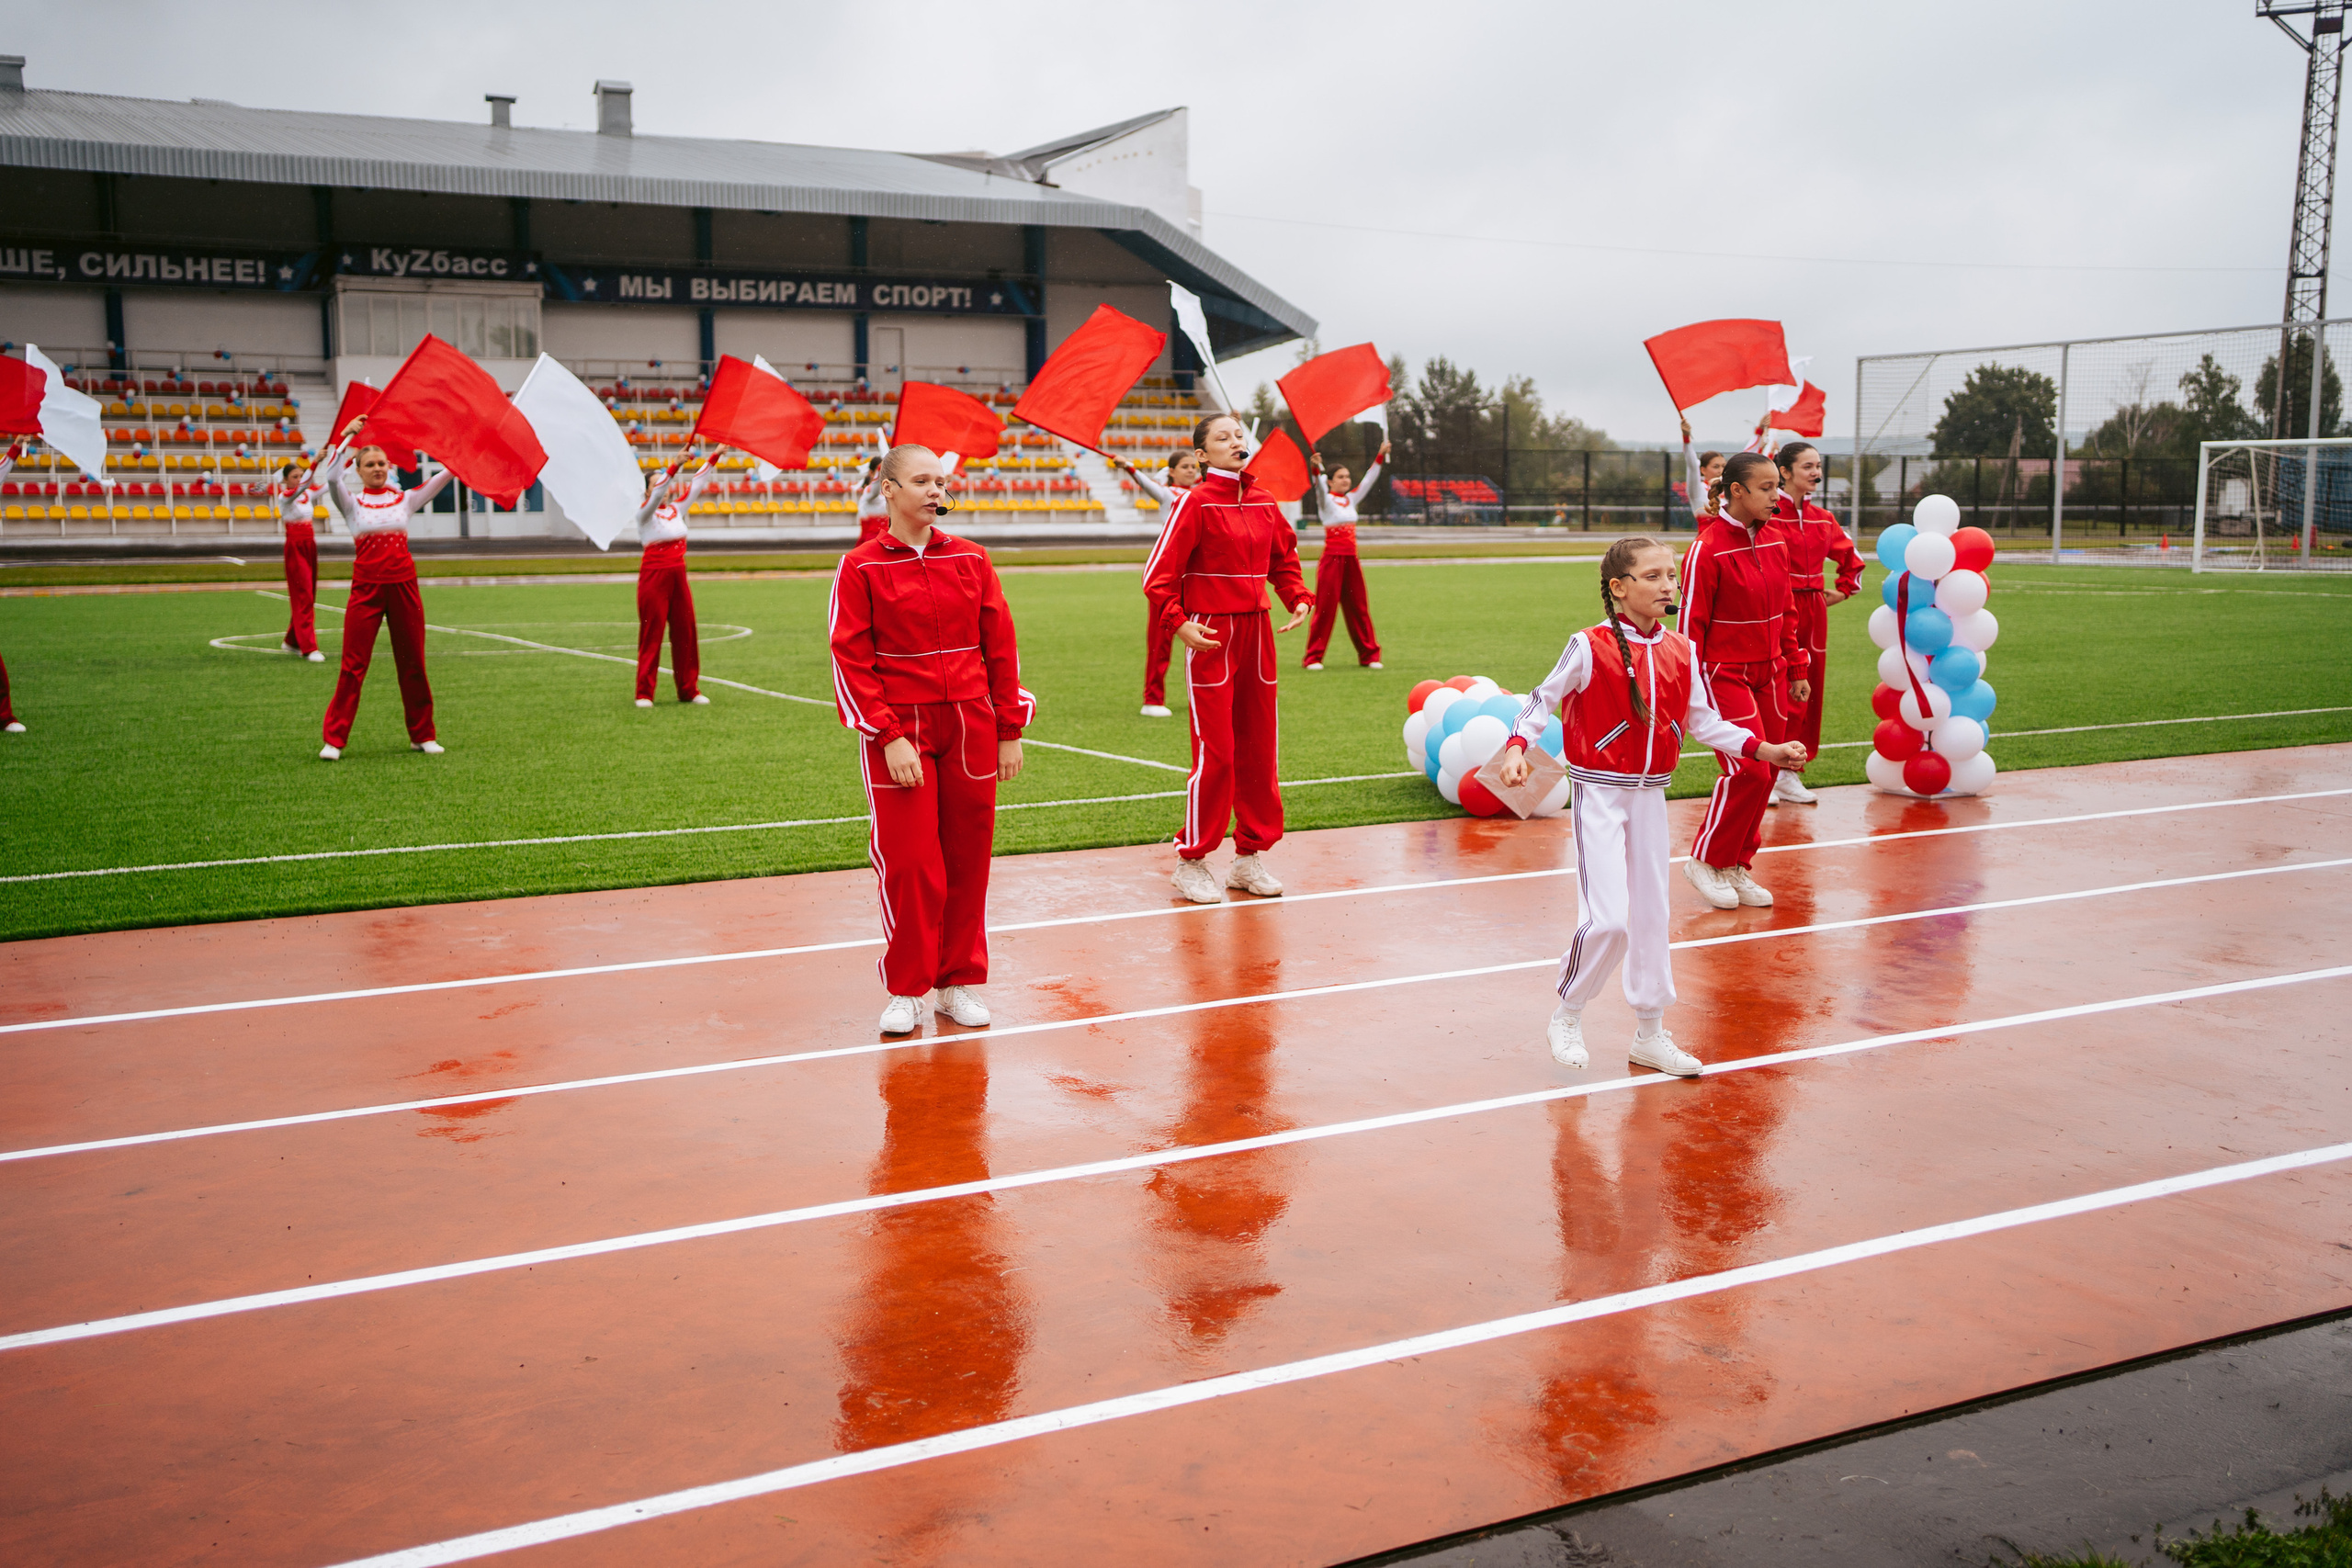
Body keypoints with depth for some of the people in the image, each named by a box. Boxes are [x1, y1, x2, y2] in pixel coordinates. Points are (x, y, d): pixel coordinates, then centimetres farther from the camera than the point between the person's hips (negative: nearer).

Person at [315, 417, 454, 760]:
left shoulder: (405, 499, 10)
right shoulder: (352, 503, 4)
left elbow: (446, 474, 3)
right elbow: (331, 476, -16)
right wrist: (346, 436, -19)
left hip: (403, 586, 2)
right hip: (366, 587, -2)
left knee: (413, 663, 8)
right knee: (353, 665, -3)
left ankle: (422, 735, 18)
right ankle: (334, 739, 0)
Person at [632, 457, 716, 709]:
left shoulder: (678, 508, 12)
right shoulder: (645, 513, -4)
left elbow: (696, 485, 7)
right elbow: (657, 495, -22)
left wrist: (715, 456, -1)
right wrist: (675, 466, -34)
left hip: (678, 575, 5)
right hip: (654, 575, -5)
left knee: (685, 631, 5)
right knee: (651, 634, -4)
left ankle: (689, 690, 12)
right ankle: (644, 693, 0)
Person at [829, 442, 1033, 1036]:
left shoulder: (971, 560, 7)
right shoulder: (861, 568, -2)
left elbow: (1000, 648, 9)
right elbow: (851, 660, -5)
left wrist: (1009, 732, 6)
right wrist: (889, 736, -13)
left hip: (970, 728, 3)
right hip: (898, 730, -3)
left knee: (968, 858, 6)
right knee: (909, 861, -3)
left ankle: (958, 982, 19)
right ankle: (905, 991, 11)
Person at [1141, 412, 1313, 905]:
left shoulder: (1264, 504, 10)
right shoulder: (1195, 503, -8)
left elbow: (1284, 559, 21)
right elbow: (1159, 573, -10)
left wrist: (1299, 598, 3)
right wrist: (1178, 623, -21)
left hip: (1257, 633, 6)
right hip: (1210, 637, -6)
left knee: (1259, 748, 9)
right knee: (1215, 752, -7)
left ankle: (1250, 856, 20)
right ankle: (1192, 861, 5)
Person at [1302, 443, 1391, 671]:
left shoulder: (1351, 499, 14)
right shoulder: (1326, 500, -3)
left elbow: (1369, 479, 16)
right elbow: (1319, 486, -23)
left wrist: (1381, 456, 8)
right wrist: (1316, 469, -42)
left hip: (1351, 558, 6)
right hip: (1332, 558, -6)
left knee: (1358, 607, 8)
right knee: (1325, 607, -6)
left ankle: (1369, 655, 13)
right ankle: (1313, 657, -1)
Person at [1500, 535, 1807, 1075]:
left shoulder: (1681, 652, 3)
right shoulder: (1590, 647, -12)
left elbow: (1703, 723, 10)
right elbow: (1543, 699, -6)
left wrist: (1767, 749, 3)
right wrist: (1516, 747, -22)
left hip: (1650, 795, 6)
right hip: (1600, 793, -6)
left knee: (1651, 915, 12)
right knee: (1608, 918, -13)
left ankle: (1650, 1033, 24)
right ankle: (1567, 1015, 10)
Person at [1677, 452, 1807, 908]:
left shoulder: (1775, 540, 7)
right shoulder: (1707, 549, -14)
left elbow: (1784, 612, 16)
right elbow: (1691, 624, -12)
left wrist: (1796, 669, 15)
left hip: (1769, 674, 7)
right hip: (1725, 675, -7)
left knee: (1764, 773, 6)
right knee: (1748, 770, -13)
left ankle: (1736, 867, 20)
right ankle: (1706, 861, 6)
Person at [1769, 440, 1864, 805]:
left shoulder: (1822, 520, 11)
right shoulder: (1769, 515, -10)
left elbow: (1850, 556, 26)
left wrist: (1844, 590, 17)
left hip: (1813, 614, 7)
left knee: (1808, 694, 9)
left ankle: (1789, 775, 18)